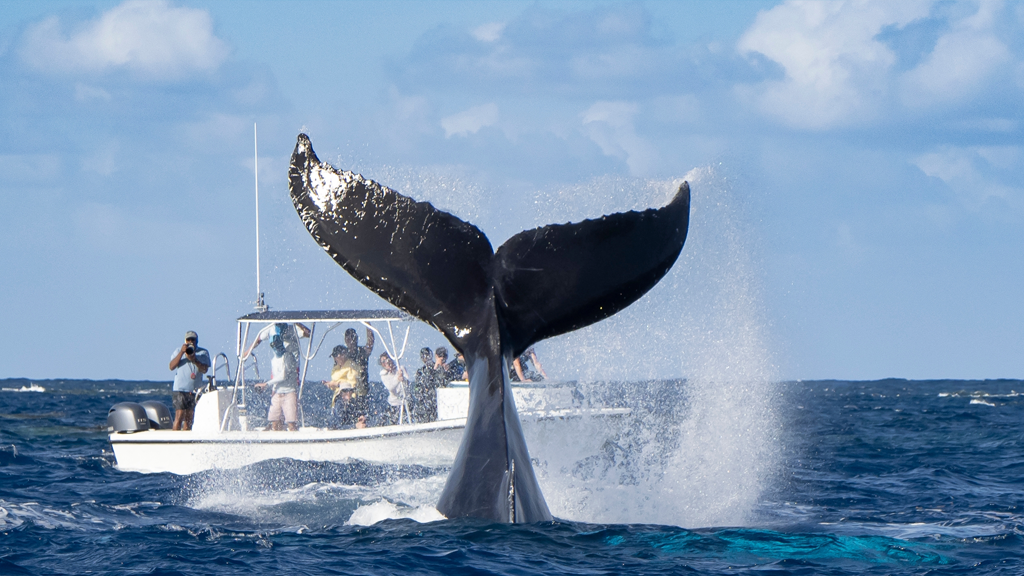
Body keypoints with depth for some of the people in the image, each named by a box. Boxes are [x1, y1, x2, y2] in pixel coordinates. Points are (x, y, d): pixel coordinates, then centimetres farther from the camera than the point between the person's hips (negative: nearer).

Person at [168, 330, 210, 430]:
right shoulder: (178, 351, 7)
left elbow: (204, 369, -5)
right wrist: (182, 352, -14)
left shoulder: (203, 353, 7)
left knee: (189, 417, 7)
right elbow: (172, 367, -6)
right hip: (180, 389, -2)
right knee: (179, 415, -14)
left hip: (195, 390, 2)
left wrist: (194, 360, -23)